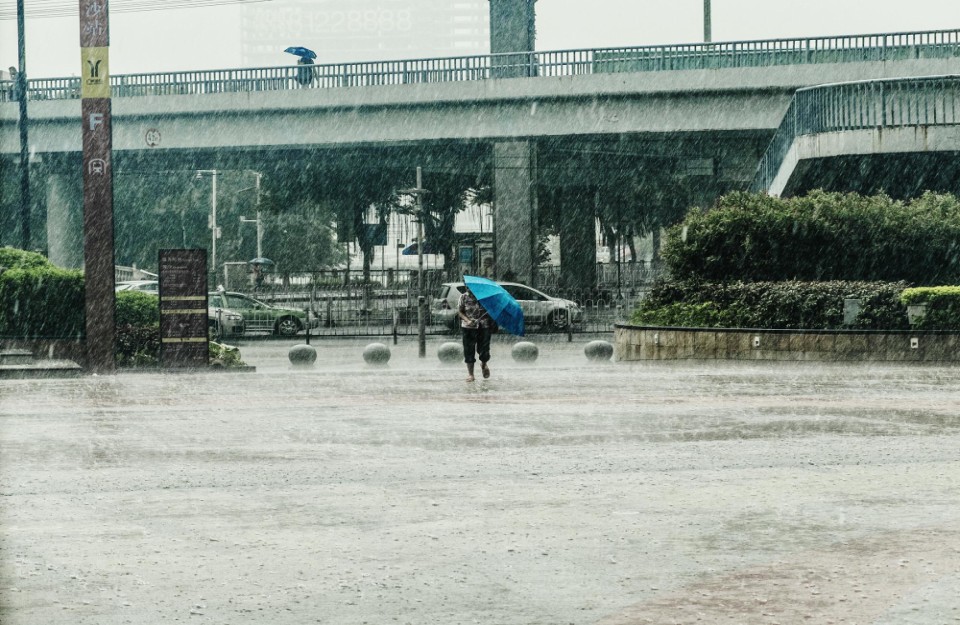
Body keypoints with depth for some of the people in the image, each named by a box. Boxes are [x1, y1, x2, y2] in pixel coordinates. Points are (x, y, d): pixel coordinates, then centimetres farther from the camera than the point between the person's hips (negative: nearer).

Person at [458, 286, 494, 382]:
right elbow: (459, 311, 5)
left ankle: (484, 364, 33)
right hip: (469, 327, 0)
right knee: (469, 351, 0)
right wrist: (467, 320, -12)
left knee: (484, 350, -1)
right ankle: (470, 373, 9)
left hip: (484, 326, 0)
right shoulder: (464, 297, 3)